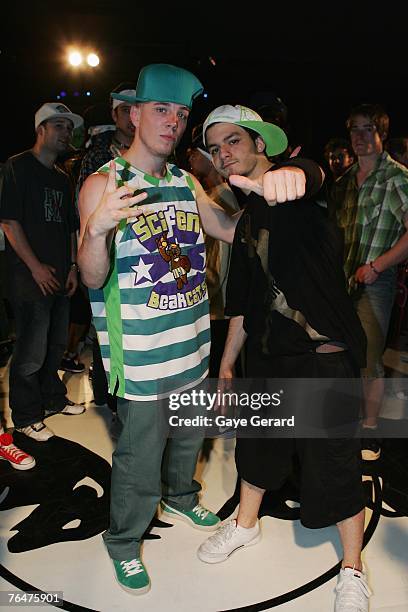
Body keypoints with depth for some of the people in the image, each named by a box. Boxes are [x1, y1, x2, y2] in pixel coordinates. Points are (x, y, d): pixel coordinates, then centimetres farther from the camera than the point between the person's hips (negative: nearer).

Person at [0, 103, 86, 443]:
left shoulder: (62, 179, 17)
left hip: (60, 277, 8)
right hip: (31, 277, -7)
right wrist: (36, 267, -15)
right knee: (31, 352, -2)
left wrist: (72, 267, 10)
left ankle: (53, 399, 34)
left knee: (56, 344, 17)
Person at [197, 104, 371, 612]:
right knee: (257, 443, 20)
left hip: (325, 355, -6)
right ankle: (246, 523, 47)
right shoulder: (245, 222, 12)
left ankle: (352, 570, 28)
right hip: (267, 356, 7)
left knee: (334, 462, 4)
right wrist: (227, 362, 16)